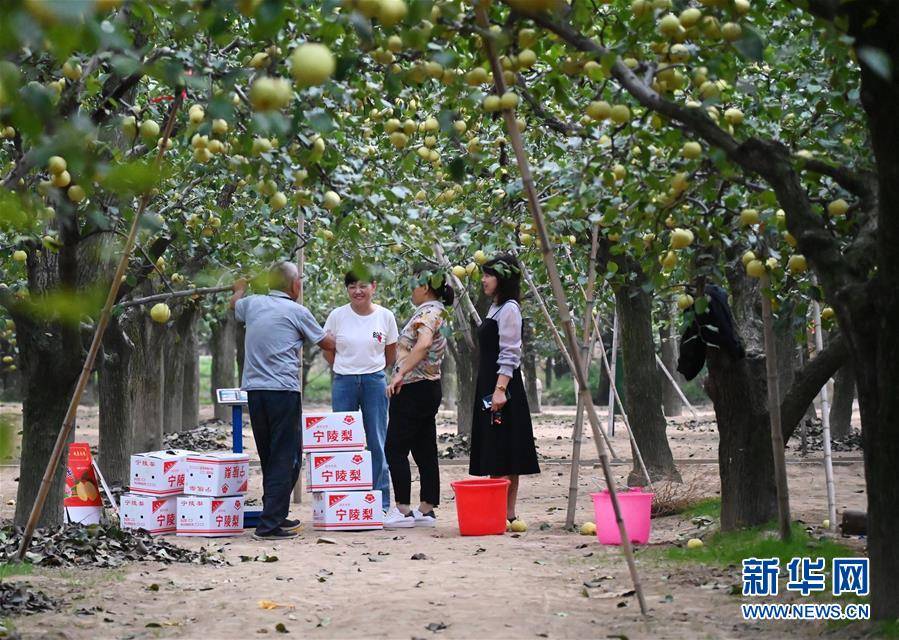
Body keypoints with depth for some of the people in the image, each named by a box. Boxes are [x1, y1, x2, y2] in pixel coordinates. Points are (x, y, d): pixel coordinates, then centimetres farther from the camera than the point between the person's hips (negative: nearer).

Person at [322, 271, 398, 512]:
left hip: (375, 381, 0)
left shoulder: (385, 316, -1)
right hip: (343, 383, 0)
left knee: (377, 443, 2)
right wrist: (346, 370, 11)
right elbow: (329, 352, 9)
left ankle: (381, 503, 8)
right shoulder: (337, 316, -3)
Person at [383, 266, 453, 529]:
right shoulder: (438, 312, 17)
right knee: (425, 452, 9)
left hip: (413, 388, -10)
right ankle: (426, 510, 10)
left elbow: (423, 343, -33)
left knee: (395, 450, -6)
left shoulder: (428, 312, -14)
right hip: (430, 388, 10)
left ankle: (403, 510, -7)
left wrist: (400, 374, -35)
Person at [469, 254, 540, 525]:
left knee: (504, 452, -8)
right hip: (488, 386, 10)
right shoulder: (496, 308, 19)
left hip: (502, 388, -10)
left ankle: (508, 513, -7)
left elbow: (510, 354, -17)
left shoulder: (509, 309, -10)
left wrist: (500, 389, -24)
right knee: (493, 453, 9)